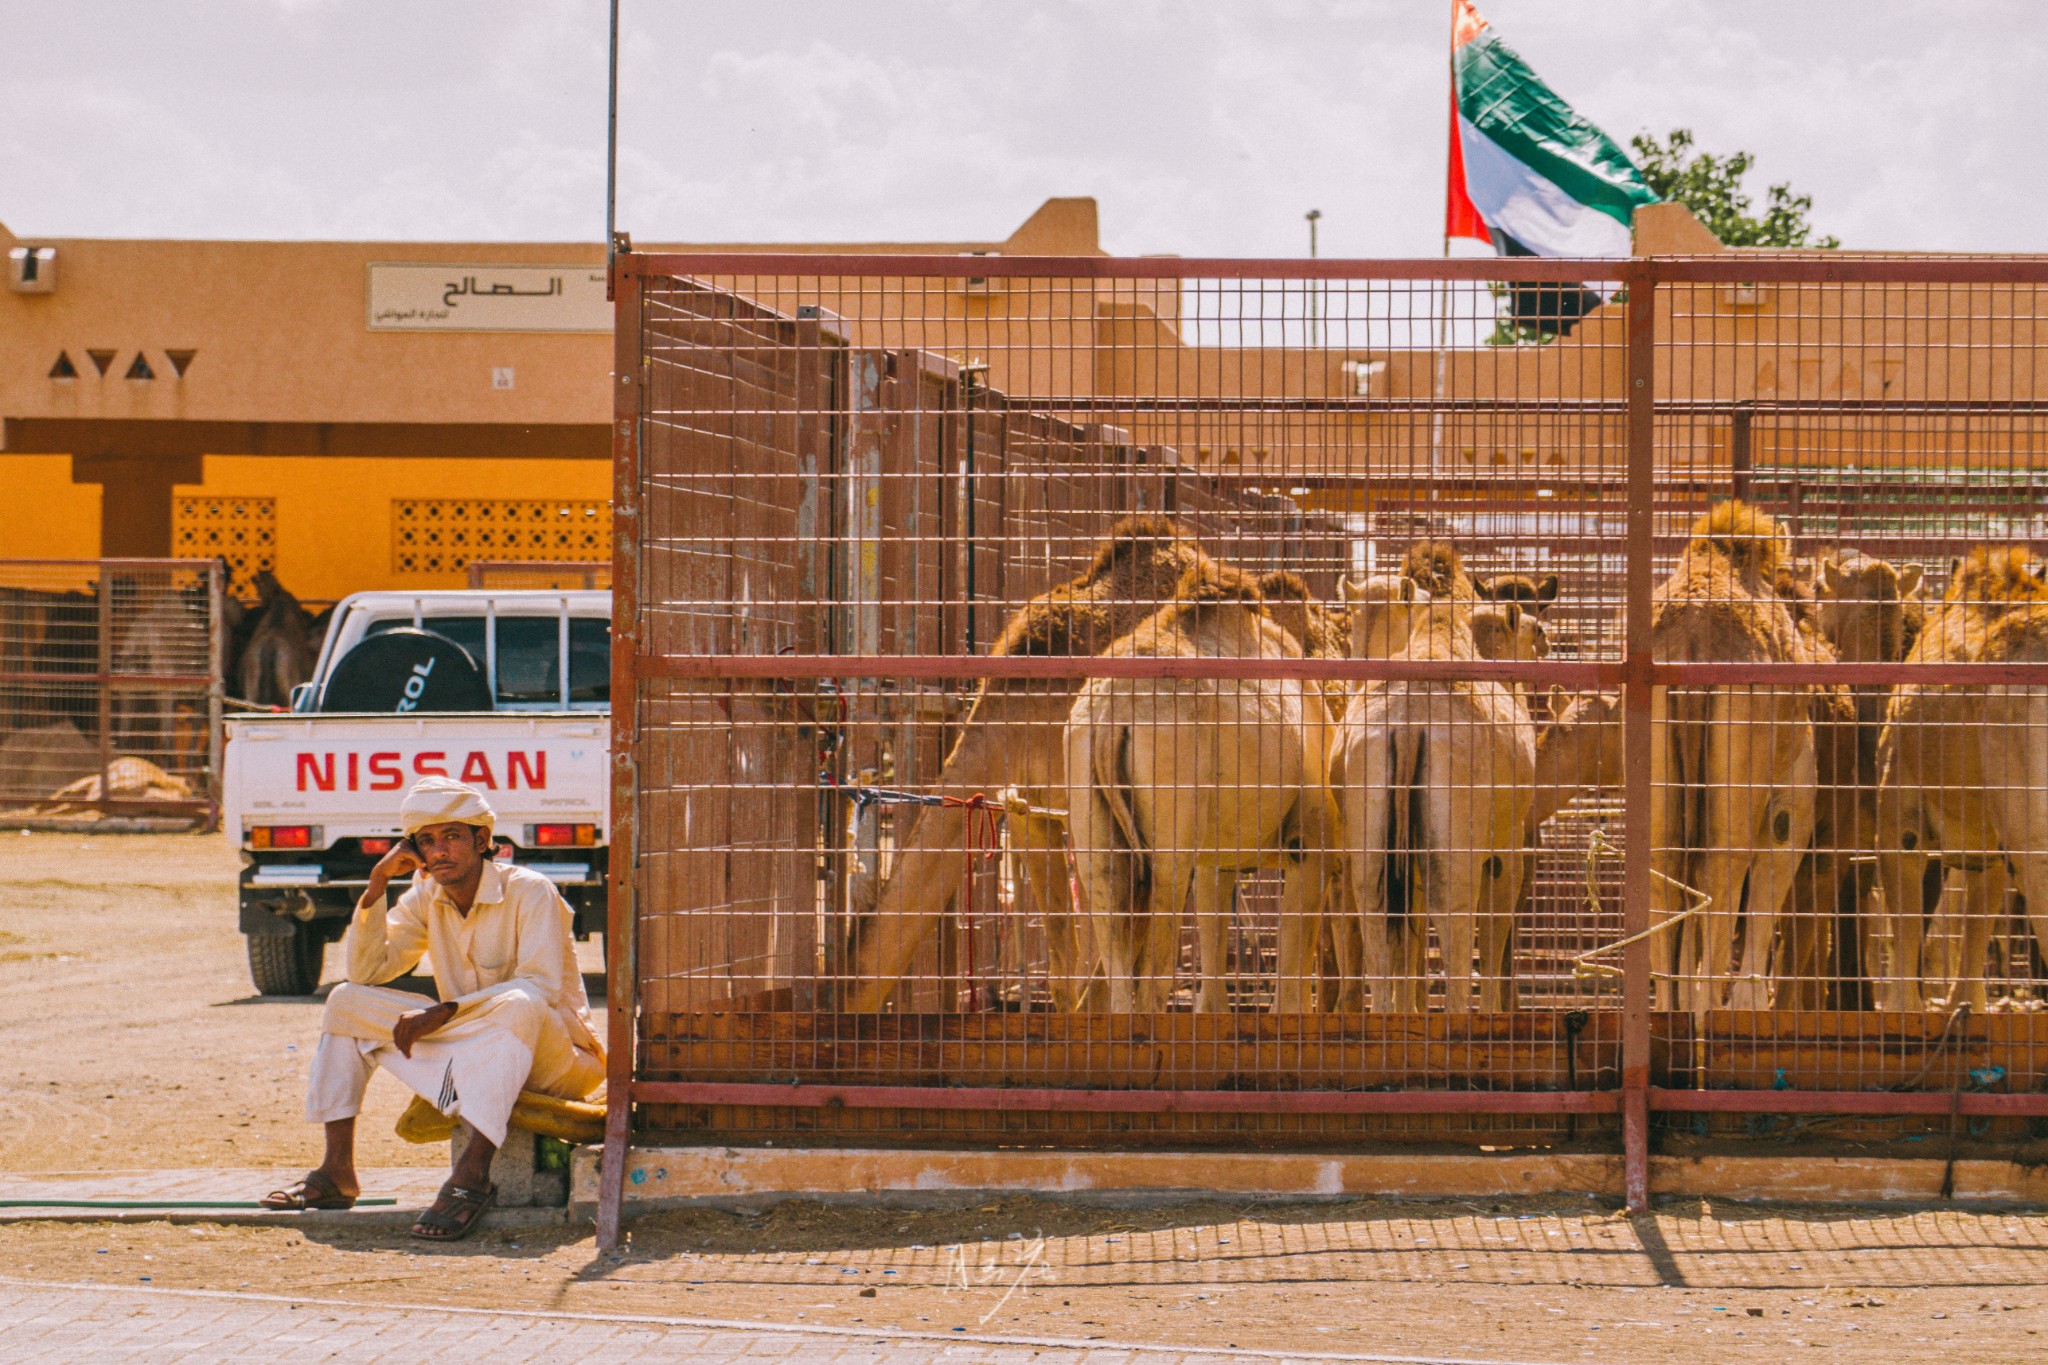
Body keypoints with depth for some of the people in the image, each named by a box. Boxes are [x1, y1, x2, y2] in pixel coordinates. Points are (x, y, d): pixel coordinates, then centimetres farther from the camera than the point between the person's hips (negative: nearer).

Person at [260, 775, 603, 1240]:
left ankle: (472, 1174, -46)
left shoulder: (529, 892, -14)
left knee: (517, 1005, -41)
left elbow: (541, 987, -26)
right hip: (470, 1052, 7)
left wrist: (443, 1013, -30)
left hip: (552, 1059, -7)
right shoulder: (426, 899, 5)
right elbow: (365, 971, 1)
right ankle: (337, 1171, -9)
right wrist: (377, 883, -9)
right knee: (347, 1001, -2)